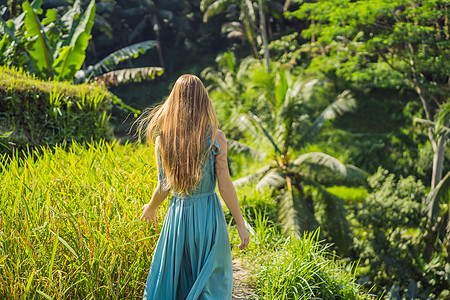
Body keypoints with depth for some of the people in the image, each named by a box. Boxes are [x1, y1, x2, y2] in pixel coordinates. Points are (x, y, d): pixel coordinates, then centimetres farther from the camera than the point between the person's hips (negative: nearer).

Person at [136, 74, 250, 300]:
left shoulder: (162, 139, -3)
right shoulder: (215, 138, -10)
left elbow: (163, 187, 1)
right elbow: (225, 186, -11)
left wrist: (150, 208, 21)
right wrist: (241, 225, -2)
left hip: (178, 214, 2)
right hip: (208, 213, -2)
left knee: (169, 281, 16)